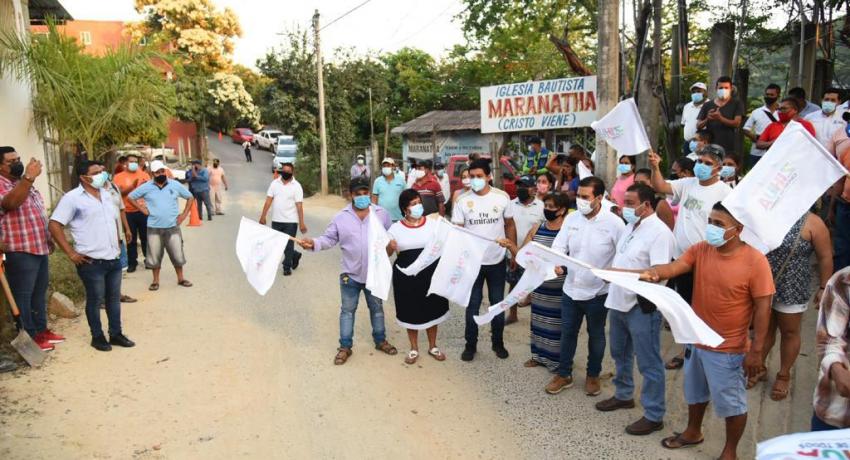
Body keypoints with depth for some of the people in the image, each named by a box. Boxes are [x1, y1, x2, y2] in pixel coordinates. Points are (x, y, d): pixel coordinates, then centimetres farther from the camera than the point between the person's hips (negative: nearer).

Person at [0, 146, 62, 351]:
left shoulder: (24, 183, 16)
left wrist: (48, 238, 23)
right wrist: (28, 177, -43)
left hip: (39, 248, 9)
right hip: (20, 252, -9)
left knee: (40, 293, 17)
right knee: (23, 296, 0)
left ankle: (41, 330, 28)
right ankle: (29, 337, 7)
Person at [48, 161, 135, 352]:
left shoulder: (107, 195, 12)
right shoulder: (72, 198, -10)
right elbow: (54, 225, -12)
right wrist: (71, 253, -13)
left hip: (114, 258, 6)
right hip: (92, 261, -6)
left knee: (114, 297, 14)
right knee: (95, 300, 6)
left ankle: (116, 334, 25)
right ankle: (97, 337, 20)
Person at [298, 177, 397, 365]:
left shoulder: (382, 214, -4)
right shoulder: (341, 217, -7)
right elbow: (329, 238, -4)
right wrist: (314, 243, -22)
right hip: (350, 274, -1)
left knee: (377, 308, 18)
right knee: (347, 310, 11)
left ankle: (380, 341, 37)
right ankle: (345, 347, 24)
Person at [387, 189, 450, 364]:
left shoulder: (433, 224, -3)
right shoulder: (396, 228, -4)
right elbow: (386, 253, 0)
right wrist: (390, 247, -23)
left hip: (430, 274, 1)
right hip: (406, 276, -1)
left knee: (431, 310, 13)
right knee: (410, 312, 11)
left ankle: (432, 347, 32)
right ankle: (414, 349, 29)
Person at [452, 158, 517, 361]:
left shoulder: (502, 197, -6)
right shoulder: (462, 200, -9)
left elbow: (510, 225, 4)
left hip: (497, 261, 1)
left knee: (498, 304, 14)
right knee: (472, 305, 10)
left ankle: (498, 342, 32)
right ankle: (470, 344, 25)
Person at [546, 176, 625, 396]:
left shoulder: (614, 223, -15)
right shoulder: (571, 218, -2)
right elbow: (559, 246, -1)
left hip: (598, 292, -3)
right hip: (571, 289, 4)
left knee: (596, 336, 15)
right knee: (568, 333, 15)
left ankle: (593, 375, 35)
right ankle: (564, 374, 31)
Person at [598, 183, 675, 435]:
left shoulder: (659, 233, -18)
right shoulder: (630, 226, 9)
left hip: (642, 306, -9)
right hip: (618, 301, 9)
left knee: (648, 363, 3)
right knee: (620, 353, 23)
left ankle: (654, 415, 16)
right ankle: (623, 395, 42)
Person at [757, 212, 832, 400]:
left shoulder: (811, 223, -15)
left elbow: (825, 257, -9)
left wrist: (823, 288, -6)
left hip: (792, 289, -3)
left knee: (789, 332, 14)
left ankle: (784, 375, 32)